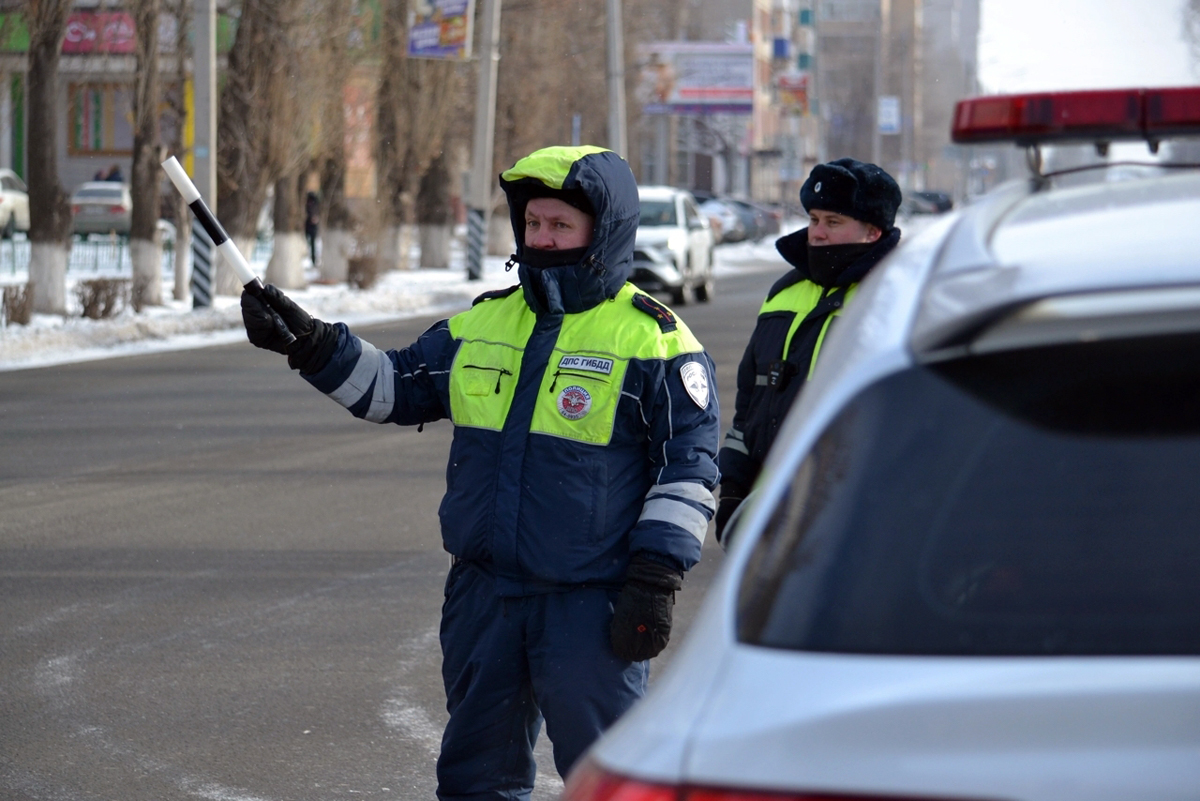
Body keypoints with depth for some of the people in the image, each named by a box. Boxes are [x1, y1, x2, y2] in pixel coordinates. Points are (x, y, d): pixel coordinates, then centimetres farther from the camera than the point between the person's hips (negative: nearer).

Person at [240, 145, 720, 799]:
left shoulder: (653, 341, -6)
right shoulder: (483, 324, 11)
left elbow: (687, 471, -7)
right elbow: (394, 387, 19)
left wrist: (655, 580, -12)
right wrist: (307, 344, 7)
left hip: (590, 606, -6)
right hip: (484, 597, 6)